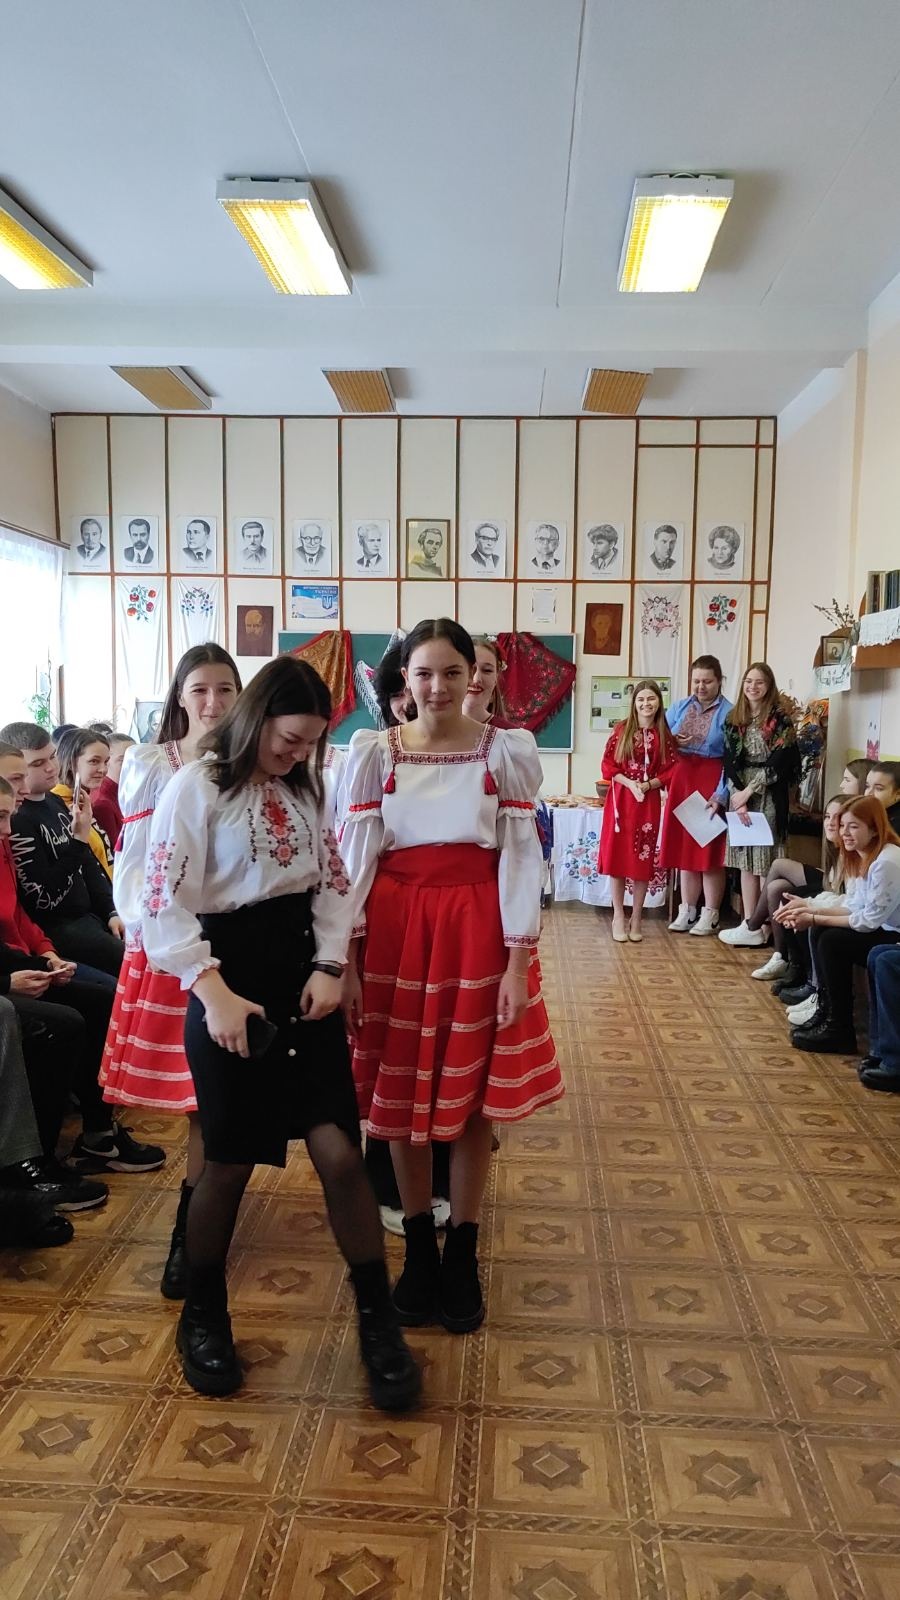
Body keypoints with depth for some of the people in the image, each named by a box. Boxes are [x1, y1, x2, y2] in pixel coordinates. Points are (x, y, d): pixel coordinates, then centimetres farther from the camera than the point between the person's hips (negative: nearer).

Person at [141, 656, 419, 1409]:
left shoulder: (304, 789, 10)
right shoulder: (196, 788, -8)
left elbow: (334, 882, 10)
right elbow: (164, 904, -14)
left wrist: (331, 966, -5)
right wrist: (214, 994, -21)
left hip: (302, 976, 4)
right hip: (228, 984, -4)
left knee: (339, 1153, -1)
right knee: (230, 1162, 7)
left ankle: (379, 1319, 15)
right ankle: (204, 1315, 32)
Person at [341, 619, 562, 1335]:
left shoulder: (508, 751, -2)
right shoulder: (374, 752, 0)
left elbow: (522, 859, -3)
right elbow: (355, 857, 1)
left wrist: (518, 963, -8)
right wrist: (345, 957, -4)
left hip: (477, 931, -1)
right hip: (393, 931, 1)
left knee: (472, 1101, 8)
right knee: (400, 1097, 9)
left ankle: (462, 1255, 26)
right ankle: (419, 1248, 29)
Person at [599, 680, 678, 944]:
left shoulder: (664, 734, 2)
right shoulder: (621, 730, 0)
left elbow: (670, 771, 1)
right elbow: (607, 765, -2)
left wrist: (648, 785, -14)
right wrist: (629, 783, -15)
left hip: (649, 803, 0)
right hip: (620, 800, 0)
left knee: (643, 861, 4)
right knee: (617, 858, 1)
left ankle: (636, 919, 15)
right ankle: (618, 917, 12)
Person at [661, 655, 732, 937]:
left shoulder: (729, 713, -5)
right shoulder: (679, 708, 9)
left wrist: (720, 794, -18)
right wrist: (671, 743, -8)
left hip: (711, 782, -4)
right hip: (682, 780, 5)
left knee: (710, 849, -1)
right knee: (684, 847, 8)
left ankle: (710, 915, 8)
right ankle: (687, 911, 17)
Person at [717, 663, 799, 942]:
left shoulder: (780, 718, -5)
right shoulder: (733, 718, 9)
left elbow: (779, 762, -11)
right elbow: (729, 761, 3)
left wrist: (750, 790, -13)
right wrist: (738, 797, -9)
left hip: (769, 796, -5)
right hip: (740, 794, 5)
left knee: (765, 860, -3)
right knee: (745, 861, 7)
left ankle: (764, 928, 3)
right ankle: (749, 924, 12)